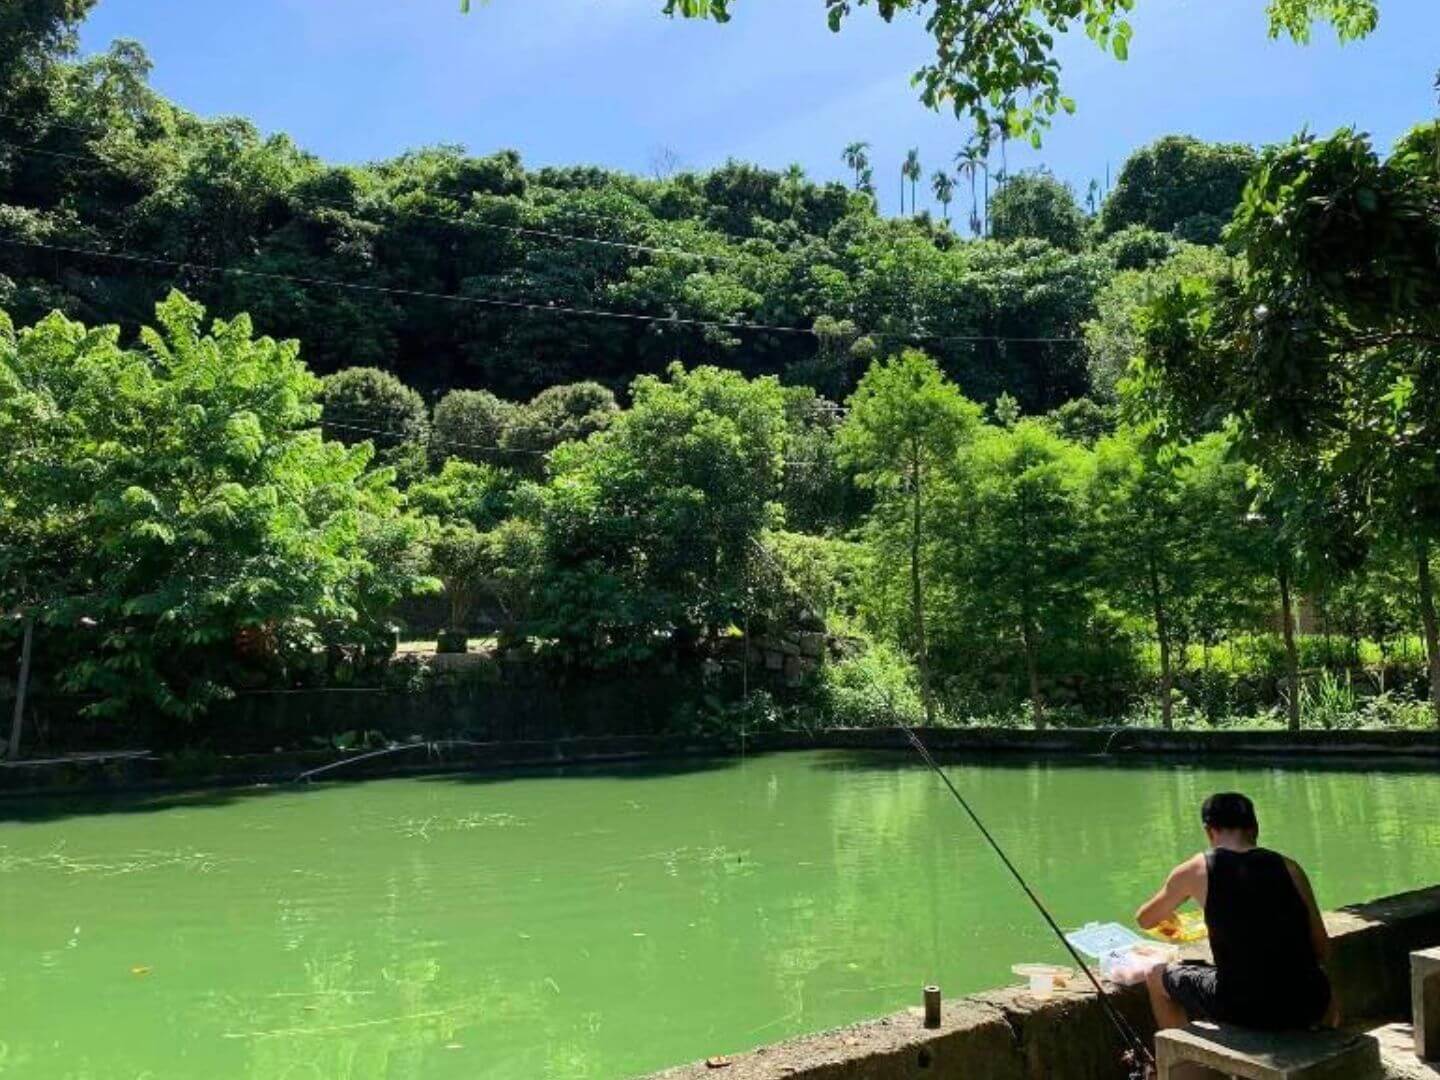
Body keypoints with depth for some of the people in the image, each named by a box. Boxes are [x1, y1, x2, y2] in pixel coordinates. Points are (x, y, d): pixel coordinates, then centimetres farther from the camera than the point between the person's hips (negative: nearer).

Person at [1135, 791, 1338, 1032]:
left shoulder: (1196, 870, 0)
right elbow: (1323, 952, 6)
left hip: (1239, 1010, -3)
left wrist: (1165, 918, 38)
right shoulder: (1288, 867, 3)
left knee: (1158, 978, 23)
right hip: (1303, 1008, 3)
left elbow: (1144, 919, 15)